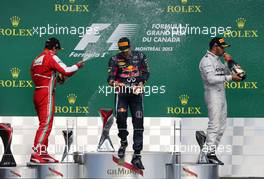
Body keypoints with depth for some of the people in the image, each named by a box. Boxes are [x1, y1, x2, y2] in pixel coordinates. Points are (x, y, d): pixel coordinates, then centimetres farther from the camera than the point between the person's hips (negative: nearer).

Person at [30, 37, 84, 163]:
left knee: (44, 124, 15)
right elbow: (66, 71, -14)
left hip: (37, 93, 9)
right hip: (46, 94, -9)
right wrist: (77, 66, 3)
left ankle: (43, 153, 17)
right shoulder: (51, 57, -7)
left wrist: (57, 78, 17)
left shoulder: (36, 60, 17)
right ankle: (35, 154, -19)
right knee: (46, 124, -11)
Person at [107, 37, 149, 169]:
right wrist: (113, 82, -26)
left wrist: (141, 84, -9)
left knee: (138, 122, -4)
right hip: (122, 92, -1)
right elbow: (110, 78, -3)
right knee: (120, 115, -21)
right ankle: (123, 142, 8)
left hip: (136, 92, 1)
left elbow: (145, 73, 9)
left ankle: (137, 155, -3)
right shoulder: (115, 60, 3)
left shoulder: (140, 57, 7)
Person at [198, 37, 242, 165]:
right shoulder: (206, 60, -12)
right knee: (214, 126, -14)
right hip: (213, 94, -10)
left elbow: (226, 73, 20)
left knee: (221, 127, 9)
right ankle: (205, 156, -13)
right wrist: (230, 77, -23)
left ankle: (211, 153, 12)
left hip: (221, 95, 10)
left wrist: (228, 62, 5)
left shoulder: (218, 60, 18)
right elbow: (211, 79, -23)